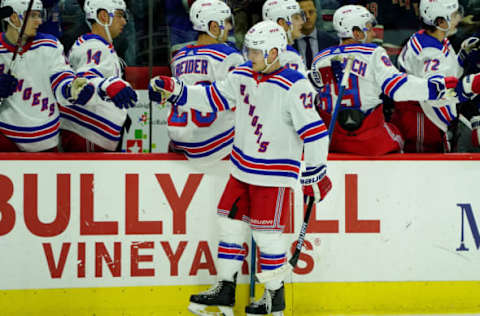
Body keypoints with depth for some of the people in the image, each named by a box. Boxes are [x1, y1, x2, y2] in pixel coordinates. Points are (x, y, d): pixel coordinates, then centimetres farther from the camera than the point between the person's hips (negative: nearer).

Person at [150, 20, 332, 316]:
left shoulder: (295, 87, -20)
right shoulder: (242, 76, 2)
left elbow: (314, 131, -18)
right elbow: (212, 98, 12)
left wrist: (315, 173, -14)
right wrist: (175, 91, 1)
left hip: (275, 174, -7)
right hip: (243, 167, 7)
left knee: (266, 233, -1)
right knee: (230, 223, 10)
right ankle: (225, 289, 22)